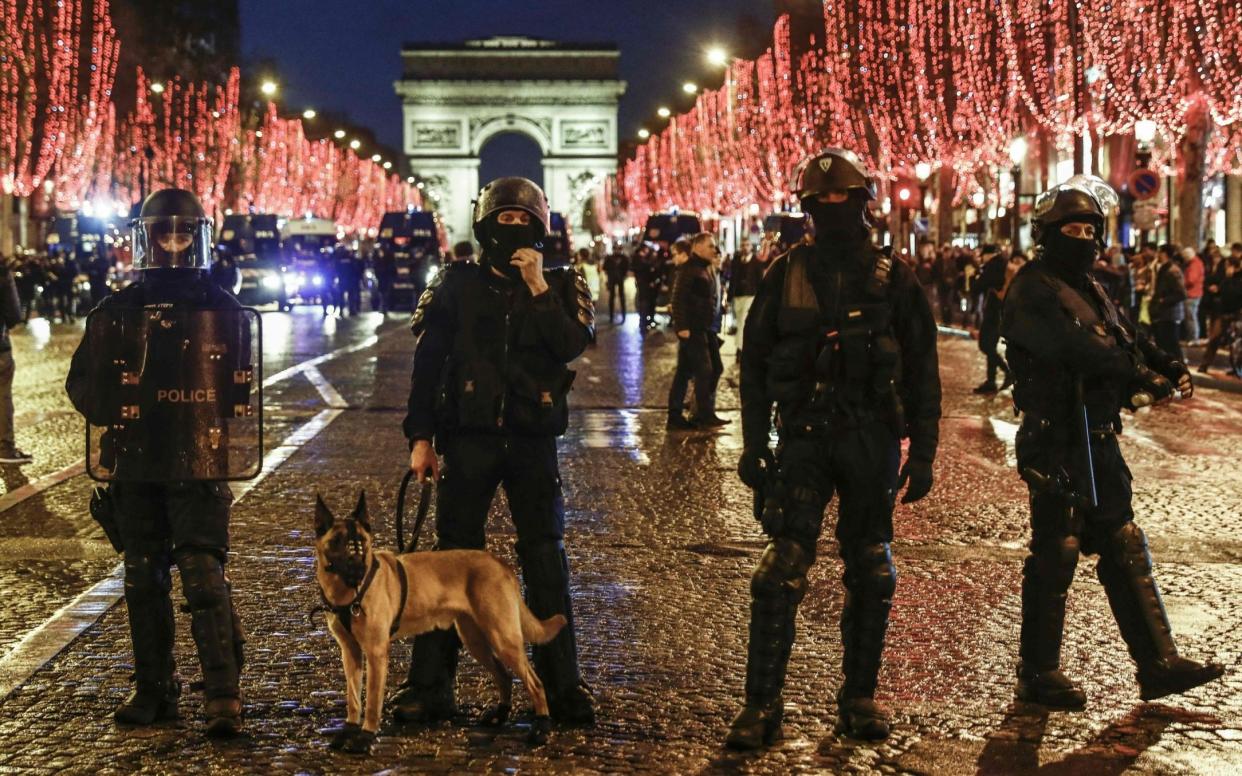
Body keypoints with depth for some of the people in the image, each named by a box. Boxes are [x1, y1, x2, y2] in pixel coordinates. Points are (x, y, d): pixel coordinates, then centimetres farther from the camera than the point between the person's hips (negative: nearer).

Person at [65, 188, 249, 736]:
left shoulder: (220, 309, 4)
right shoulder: (118, 310, 9)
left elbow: (237, 386, 5)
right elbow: (83, 381, 10)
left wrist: (207, 420, -13)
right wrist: (118, 413, -9)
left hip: (198, 462, -3)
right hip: (135, 464, 4)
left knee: (204, 575, -11)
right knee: (144, 578, 10)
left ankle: (223, 695, -9)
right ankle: (153, 690, 21)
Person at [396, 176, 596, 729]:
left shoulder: (560, 286, 6)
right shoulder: (457, 285, 4)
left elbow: (571, 345, -13)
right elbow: (427, 364, 3)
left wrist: (538, 286, -16)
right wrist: (421, 437, -2)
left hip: (533, 439, 1)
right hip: (469, 437, 0)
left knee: (546, 557, 2)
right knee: (452, 556, 2)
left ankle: (562, 684, 9)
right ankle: (429, 685, 7)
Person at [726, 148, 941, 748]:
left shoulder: (894, 281, 3)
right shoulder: (786, 276, 4)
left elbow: (922, 373, 6)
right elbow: (754, 364, 8)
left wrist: (923, 452, 2)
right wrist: (753, 446, 3)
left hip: (872, 439, 1)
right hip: (803, 437, -1)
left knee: (870, 573, 7)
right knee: (781, 570, -10)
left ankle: (859, 697, 20)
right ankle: (761, 705, -5)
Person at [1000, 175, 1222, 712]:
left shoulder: (1090, 291, 18)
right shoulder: (1032, 291, -11)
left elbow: (1128, 339, 13)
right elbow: (1072, 348, -25)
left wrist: (1170, 367, -6)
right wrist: (1142, 376, -30)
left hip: (1099, 441, 9)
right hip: (1056, 443, -9)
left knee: (1124, 549, 11)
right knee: (1055, 554, -3)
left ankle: (1157, 663, 17)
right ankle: (1038, 673, 8)